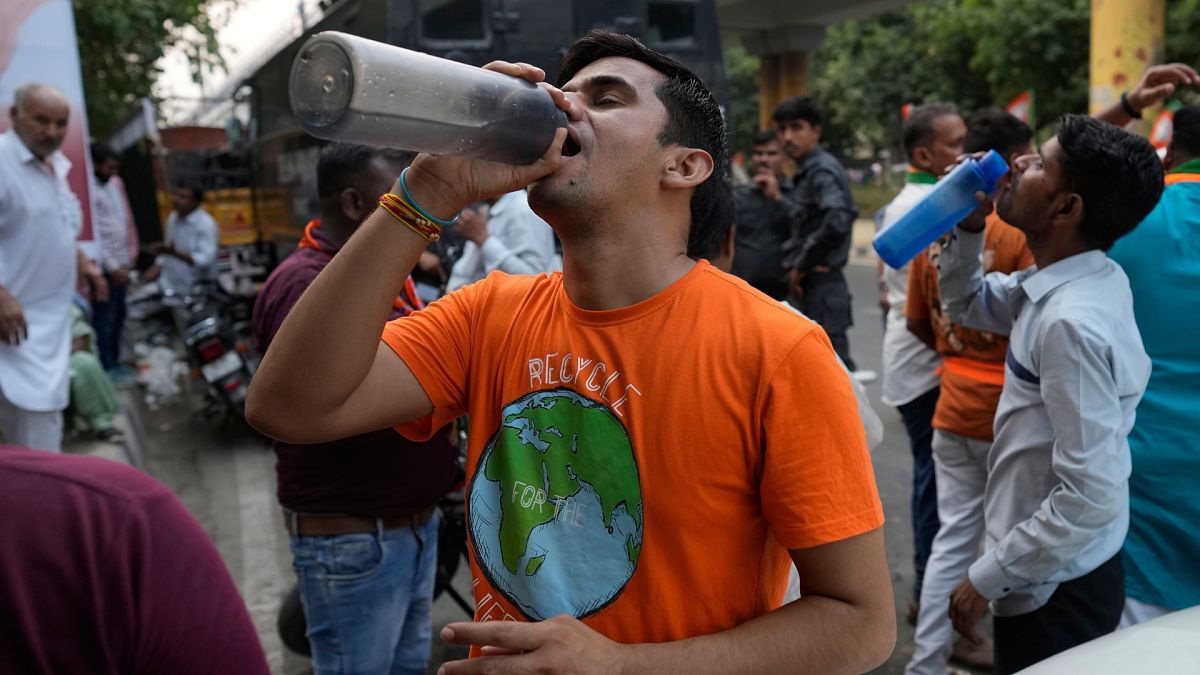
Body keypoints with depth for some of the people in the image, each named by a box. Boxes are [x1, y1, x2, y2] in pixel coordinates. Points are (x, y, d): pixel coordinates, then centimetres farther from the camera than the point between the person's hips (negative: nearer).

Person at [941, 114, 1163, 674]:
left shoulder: (1073, 322, -29)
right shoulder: (1064, 283, -1)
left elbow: (1089, 498, -30)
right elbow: (966, 304, 17)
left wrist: (987, 579, -19)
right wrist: (969, 227, -2)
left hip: (1055, 591, -8)